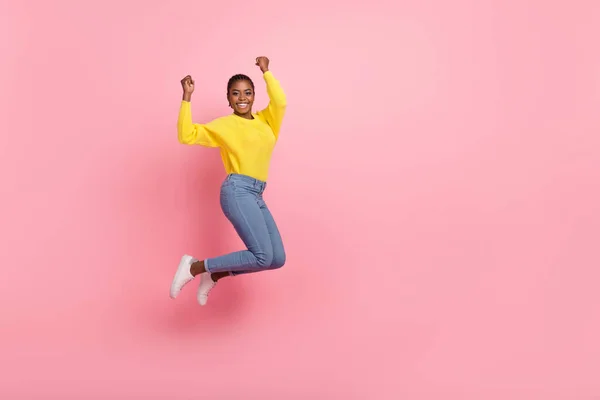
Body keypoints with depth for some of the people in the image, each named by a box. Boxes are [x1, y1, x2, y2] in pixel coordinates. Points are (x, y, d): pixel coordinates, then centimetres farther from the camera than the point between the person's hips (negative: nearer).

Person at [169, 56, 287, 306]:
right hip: (238, 191, -7)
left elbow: (280, 102, -3)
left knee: (277, 259, 3)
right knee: (263, 256, -17)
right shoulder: (223, 125, 3)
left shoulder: (265, 120, 16)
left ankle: (214, 275, 14)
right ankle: (194, 267, -5)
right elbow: (186, 136, -4)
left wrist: (266, 72, 8)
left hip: (256, 197, 7)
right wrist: (187, 97, -8)